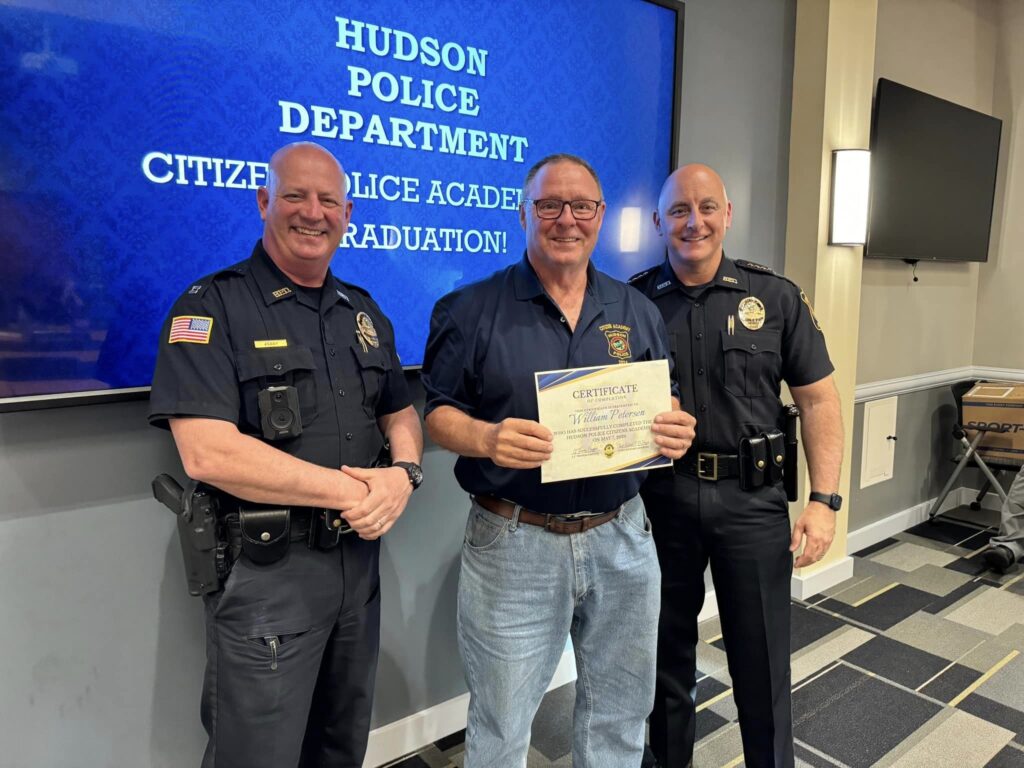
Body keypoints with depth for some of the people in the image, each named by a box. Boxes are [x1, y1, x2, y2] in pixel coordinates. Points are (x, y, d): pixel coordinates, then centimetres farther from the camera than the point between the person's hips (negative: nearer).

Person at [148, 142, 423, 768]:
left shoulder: (364, 312, 10)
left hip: (359, 558, 6)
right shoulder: (212, 309, -10)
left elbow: (401, 414, 13)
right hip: (264, 570, -5)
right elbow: (207, 453, -21)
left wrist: (403, 475, -10)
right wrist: (349, 491, -20)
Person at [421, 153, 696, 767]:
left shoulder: (638, 312, 7)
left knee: (619, 719, 21)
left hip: (622, 537, 4)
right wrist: (486, 438, -24)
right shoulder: (471, 310, -4)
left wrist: (676, 432, -11)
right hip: (512, 542, -3)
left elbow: (667, 410, 12)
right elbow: (438, 413, -3)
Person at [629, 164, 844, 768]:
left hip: (751, 498, 0)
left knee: (762, 656, 11)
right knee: (666, 646, 17)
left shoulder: (775, 297, -1)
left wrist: (824, 500, -6)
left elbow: (818, 400, 1)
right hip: (659, 497, 1)